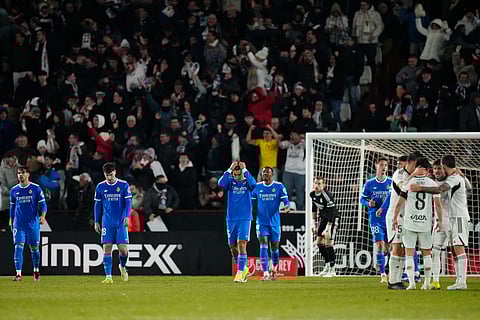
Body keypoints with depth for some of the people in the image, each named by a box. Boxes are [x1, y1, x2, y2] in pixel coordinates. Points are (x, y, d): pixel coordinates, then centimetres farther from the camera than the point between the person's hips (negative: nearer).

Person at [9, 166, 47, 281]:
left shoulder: (36, 188, -2)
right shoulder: (14, 190, 7)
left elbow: (43, 204, -2)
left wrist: (42, 216, -18)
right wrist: (11, 221, 20)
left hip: (33, 223, -1)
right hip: (19, 224, 1)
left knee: (34, 248, 9)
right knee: (18, 247, -11)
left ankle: (36, 271, 30)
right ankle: (18, 274, -14)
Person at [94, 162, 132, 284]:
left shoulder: (124, 185, 0)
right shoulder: (100, 187, 5)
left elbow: (128, 202, 0)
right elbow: (98, 205, 12)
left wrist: (127, 216, -16)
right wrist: (96, 222, 8)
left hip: (121, 223, -1)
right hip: (107, 223, 1)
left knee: (123, 249, -6)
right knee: (107, 249, -7)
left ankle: (122, 266, 25)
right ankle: (108, 276, -5)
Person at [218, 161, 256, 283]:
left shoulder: (247, 182, 1)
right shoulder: (230, 181, 5)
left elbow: (253, 183, -23)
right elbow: (221, 183, -16)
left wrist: (245, 170, -17)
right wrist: (230, 169, -18)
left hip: (245, 219, -3)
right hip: (231, 219, 3)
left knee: (242, 244, -14)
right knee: (233, 247, 7)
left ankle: (240, 273, -15)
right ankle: (244, 269, 28)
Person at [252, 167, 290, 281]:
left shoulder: (279, 186, 0)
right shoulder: (257, 187, 5)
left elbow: (285, 200, -4)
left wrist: (287, 207, -25)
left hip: (274, 222, 0)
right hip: (261, 222, 0)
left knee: (274, 247, 9)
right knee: (263, 245, -15)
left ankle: (274, 270, 35)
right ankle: (265, 273, -19)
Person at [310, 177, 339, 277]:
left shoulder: (327, 196, -25)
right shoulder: (312, 194, 0)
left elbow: (332, 213, -26)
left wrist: (328, 229, -29)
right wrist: (314, 223, 15)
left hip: (333, 219, -8)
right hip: (323, 219, 8)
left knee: (328, 243, -14)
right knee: (319, 242, 8)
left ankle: (332, 270, -8)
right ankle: (327, 265, 25)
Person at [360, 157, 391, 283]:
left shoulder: (391, 183, 4)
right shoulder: (370, 183, 3)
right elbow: (362, 198, 9)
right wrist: (368, 203, -11)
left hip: (389, 218, 2)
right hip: (375, 218, -2)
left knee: (387, 247, 5)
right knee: (380, 245, -12)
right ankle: (383, 274, -8)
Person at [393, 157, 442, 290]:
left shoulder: (408, 182, -4)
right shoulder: (432, 183, -1)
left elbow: (399, 203, -4)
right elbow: (437, 204, -1)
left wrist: (394, 218, 7)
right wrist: (440, 221, 10)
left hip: (410, 223, -2)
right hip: (425, 224, 2)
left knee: (409, 253, 3)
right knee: (427, 253, 14)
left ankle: (411, 282, -5)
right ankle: (427, 283, 15)